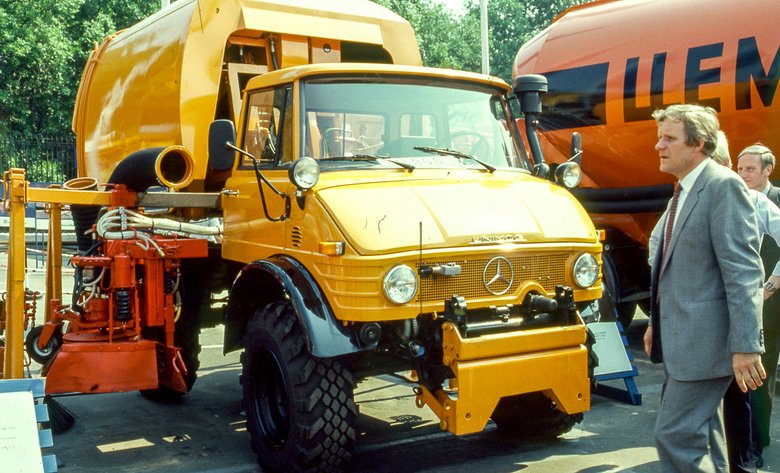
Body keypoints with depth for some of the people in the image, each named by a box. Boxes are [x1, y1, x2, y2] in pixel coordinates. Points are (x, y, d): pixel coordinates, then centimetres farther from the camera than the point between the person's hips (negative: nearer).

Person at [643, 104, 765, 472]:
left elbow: (743, 272, -20)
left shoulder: (723, 186, -14)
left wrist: (745, 346, -24)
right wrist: (656, 323, 22)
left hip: (704, 342, -10)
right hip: (680, 340, 10)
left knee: (675, 435, -10)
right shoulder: (683, 192, 15)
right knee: (698, 435, 18)